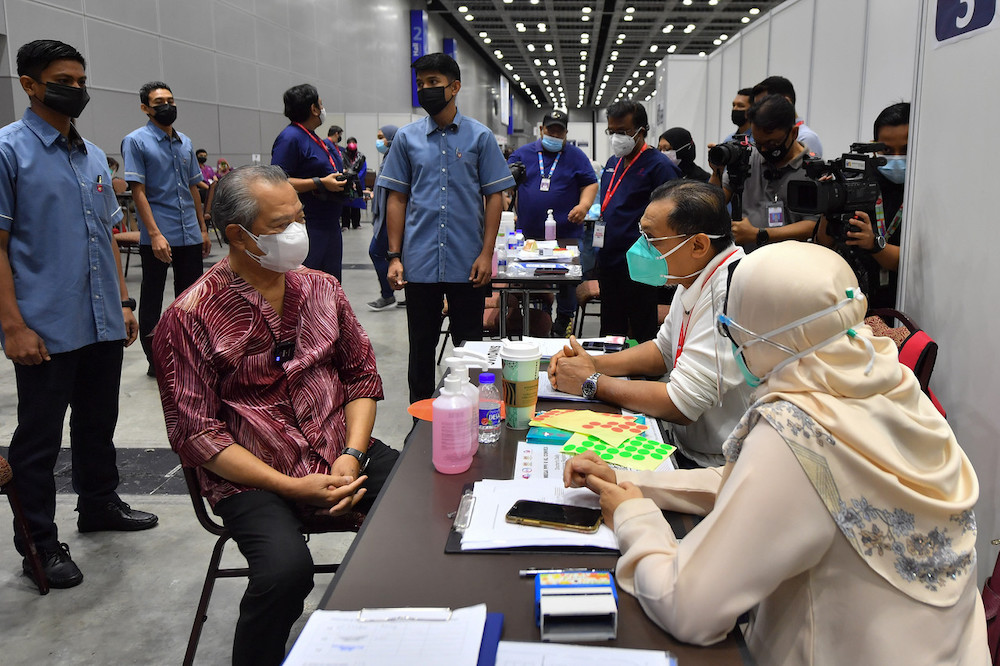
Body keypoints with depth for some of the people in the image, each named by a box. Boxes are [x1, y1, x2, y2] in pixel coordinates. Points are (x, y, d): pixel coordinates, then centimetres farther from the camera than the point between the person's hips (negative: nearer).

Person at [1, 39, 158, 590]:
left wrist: (123, 303, 15)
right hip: (46, 330, -6)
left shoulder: (93, 156, 13)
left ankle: (98, 503, 36)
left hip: (103, 325, 7)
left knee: (98, 424, 18)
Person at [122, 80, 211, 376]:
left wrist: (202, 229, 15)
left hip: (190, 235, 6)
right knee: (152, 299, 5)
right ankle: (155, 360, 15)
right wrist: (155, 234, -18)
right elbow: (138, 191, -11)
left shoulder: (185, 143, 12)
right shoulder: (136, 141, -6)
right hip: (157, 237, -6)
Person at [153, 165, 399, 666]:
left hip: (341, 454, 5)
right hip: (252, 476, -4)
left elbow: (362, 376, 12)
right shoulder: (190, 319, -8)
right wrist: (293, 486, -16)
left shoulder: (321, 288, 8)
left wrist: (351, 455, -6)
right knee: (286, 568, -33)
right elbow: (197, 435, -9)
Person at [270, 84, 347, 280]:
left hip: (330, 225, 10)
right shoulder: (290, 137, -13)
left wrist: (341, 181, 11)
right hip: (308, 229, -10)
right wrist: (320, 183, -22)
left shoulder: (313, 137, 18)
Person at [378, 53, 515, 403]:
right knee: (421, 346, 10)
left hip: (467, 264, -1)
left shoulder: (480, 136, 3)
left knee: (470, 344, 8)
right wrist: (394, 256, 0)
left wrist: (486, 253, -7)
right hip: (419, 263, 1)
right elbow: (397, 198, 7)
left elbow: (494, 196, 2)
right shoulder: (406, 137, 6)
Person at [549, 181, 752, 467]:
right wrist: (595, 364, 3)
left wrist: (590, 382, -13)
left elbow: (680, 405, -25)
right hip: (684, 448, 9)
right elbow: (664, 350, 20)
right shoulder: (694, 277, 6)